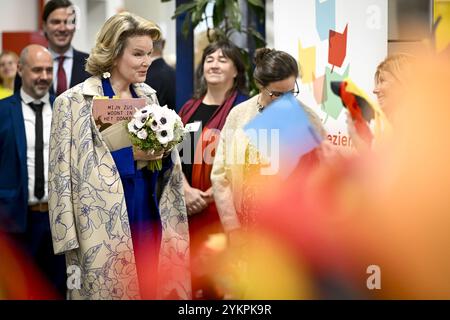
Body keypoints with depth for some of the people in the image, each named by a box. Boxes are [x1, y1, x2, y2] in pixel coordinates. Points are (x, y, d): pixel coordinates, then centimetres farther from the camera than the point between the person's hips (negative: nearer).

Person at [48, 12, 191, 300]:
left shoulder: (148, 96, 11)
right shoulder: (74, 102, -7)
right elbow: (65, 170, -10)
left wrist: (162, 151, -4)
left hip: (150, 219, 6)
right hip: (104, 227, -5)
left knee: (152, 289, 8)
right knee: (110, 289, -2)